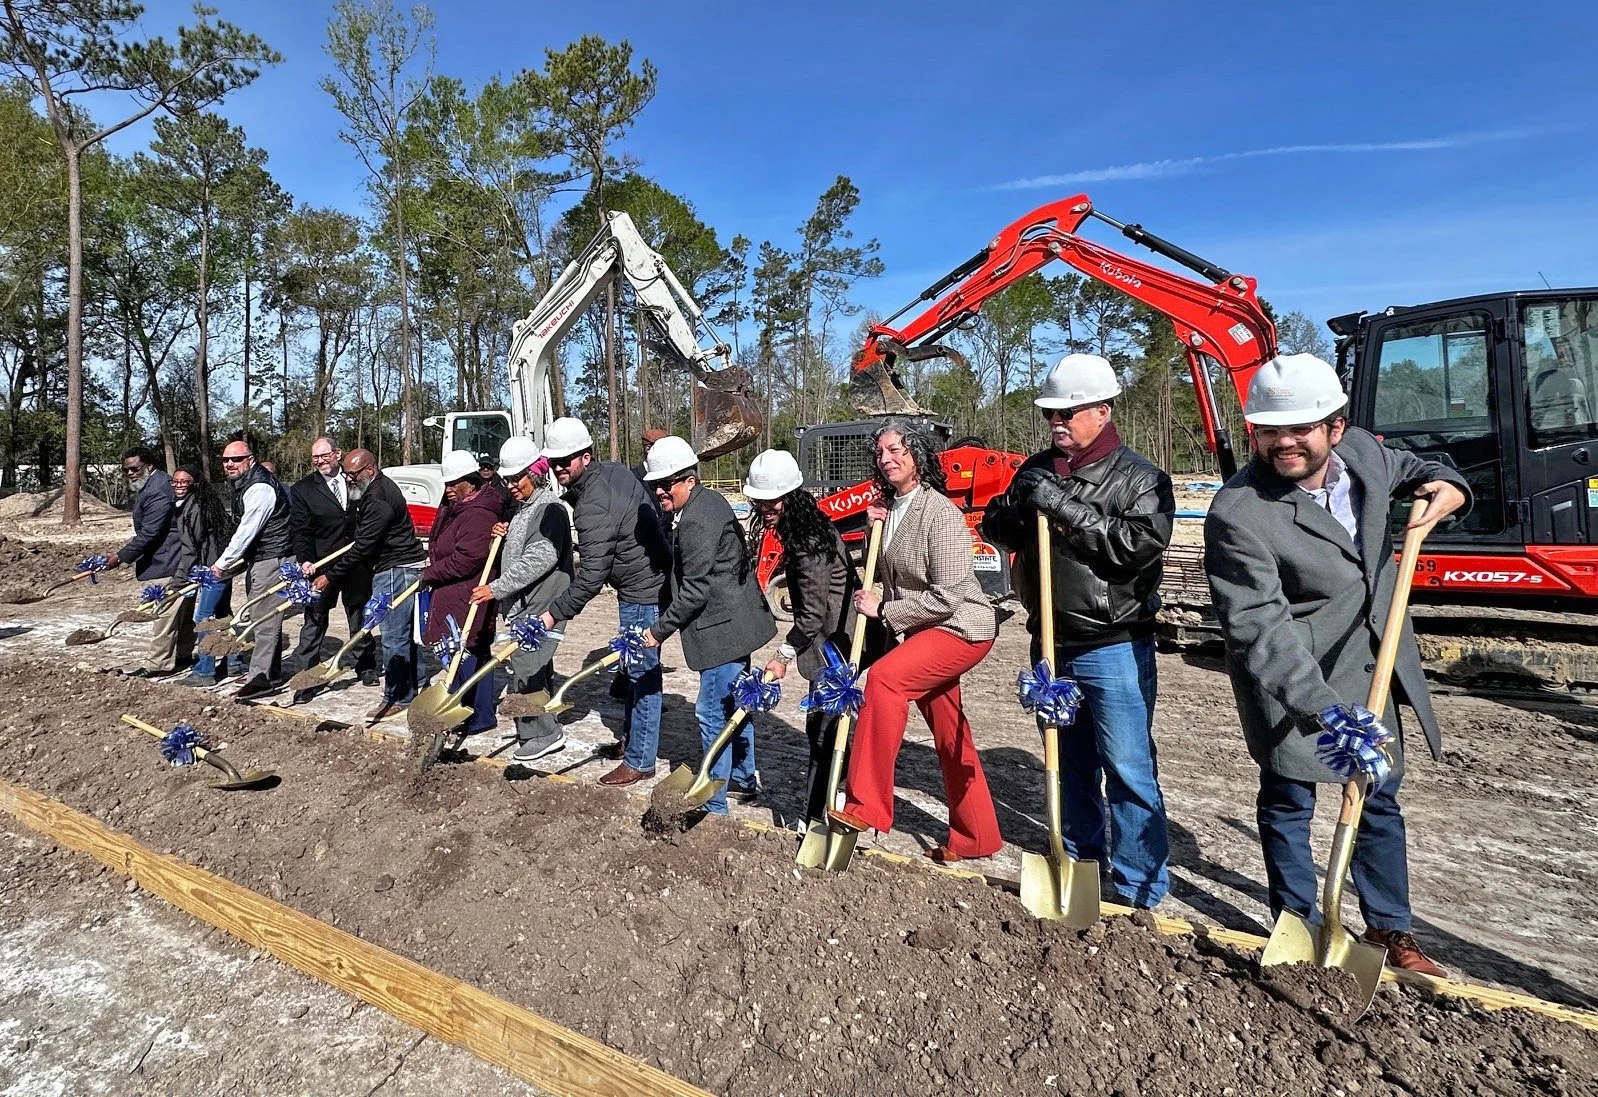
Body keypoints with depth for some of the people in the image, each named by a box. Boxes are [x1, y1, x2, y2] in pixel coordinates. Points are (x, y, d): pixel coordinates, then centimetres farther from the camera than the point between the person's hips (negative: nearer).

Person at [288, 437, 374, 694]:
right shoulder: (302, 489, 0)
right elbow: (301, 530, -4)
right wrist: (305, 560, -19)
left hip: (359, 564, 2)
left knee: (360, 615, 15)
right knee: (314, 620, -1)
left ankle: (366, 666, 31)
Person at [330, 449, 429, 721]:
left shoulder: (379, 499, -20)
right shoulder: (374, 490, 15)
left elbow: (363, 546, -21)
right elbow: (363, 539, 27)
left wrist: (330, 576, -15)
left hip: (396, 570, -12)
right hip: (400, 567, 12)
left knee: (393, 634, -6)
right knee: (404, 632, 18)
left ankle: (397, 697, 1)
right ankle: (413, 686, 28)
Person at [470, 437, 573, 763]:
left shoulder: (550, 509, -15)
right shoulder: (523, 507, 16)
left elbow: (539, 559, -24)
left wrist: (496, 588, -22)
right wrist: (504, 534, 9)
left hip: (539, 607, -10)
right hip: (521, 606, 10)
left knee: (525, 669, -8)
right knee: (536, 669, 15)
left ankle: (542, 734, 3)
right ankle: (543, 732, 25)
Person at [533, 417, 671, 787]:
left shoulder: (594, 507, -26)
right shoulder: (614, 470, 3)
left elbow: (591, 577, -27)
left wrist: (555, 614, -21)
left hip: (641, 593, -11)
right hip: (649, 578, 11)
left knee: (642, 673, -2)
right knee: (634, 667, 20)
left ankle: (640, 760, 9)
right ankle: (630, 738, 35)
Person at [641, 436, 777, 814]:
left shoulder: (697, 520, -20)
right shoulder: (709, 502, 12)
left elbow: (695, 589, -21)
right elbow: (684, 579, 19)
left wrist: (659, 630, -11)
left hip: (725, 628, -11)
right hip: (736, 623, 11)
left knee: (713, 712, -4)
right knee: (733, 703, 22)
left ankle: (713, 804, 6)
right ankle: (744, 779, 38)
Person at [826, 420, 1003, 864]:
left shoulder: (940, 512, -19)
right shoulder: (889, 506, 6)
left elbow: (946, 597, -23)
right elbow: (884, 572, 17)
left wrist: (883, 610, -16)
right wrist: (874, 527, 1)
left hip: (961, 627, -9)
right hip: (921, 630, 9)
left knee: (884, 677, -28)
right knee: (949, 737, 13)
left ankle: (866, 805, -21)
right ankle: (976, 837, 27)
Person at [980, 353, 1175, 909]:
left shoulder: (1139, 477, -8)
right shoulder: (1036, 470, 10)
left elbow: (1142, 542, -23)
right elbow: (994, 529, 9)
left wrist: (1067, 510, -24)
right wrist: (1017, 504, -13)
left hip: (1115, 648, -6)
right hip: (1051, 644, 6)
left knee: (1128, 769, 0)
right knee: (1071, 761, 18)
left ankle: (1138, 886, 15)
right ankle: (1080, 864, 34)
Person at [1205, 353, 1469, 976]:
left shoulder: (1362, 452, -5)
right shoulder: (1238, 512, -26)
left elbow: (1408, 469, 20)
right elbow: (1258, 626, -29)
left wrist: (1448, 485, -4)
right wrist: (1321, 706, -35)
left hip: (1371, 664, 7)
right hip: (1290, 677, -7)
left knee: (1380, 796, 18)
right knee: (1289, 800, 8)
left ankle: (1388, 929, 37)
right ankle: (1296, 925, 28)